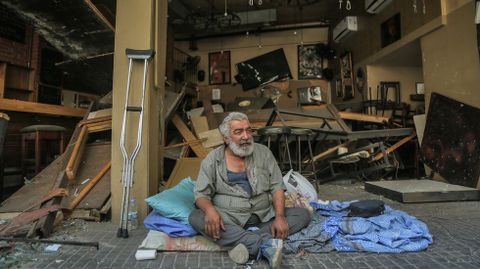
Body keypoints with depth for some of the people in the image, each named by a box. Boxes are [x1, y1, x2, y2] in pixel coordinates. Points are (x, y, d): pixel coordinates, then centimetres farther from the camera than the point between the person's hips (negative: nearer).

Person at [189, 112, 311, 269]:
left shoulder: (263, 152, 5)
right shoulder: (212, 159, 1)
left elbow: (276, 187, 1)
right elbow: (201, 194, -3)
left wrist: (280, 216, -17)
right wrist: (210, 209, -27)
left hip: (264, 217, 2)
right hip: (228, 221, -1)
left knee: (303, 214, -14)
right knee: (195, 218, -29)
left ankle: (248, 243, -28)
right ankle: (266, 244, -34)